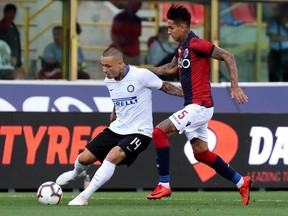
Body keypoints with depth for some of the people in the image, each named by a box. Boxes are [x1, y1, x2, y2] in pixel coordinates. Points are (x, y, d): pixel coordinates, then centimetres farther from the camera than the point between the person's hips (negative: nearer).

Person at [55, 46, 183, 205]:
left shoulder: (141, 75, -19)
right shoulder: (108, 81, 2)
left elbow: (165, 87, -6)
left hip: (139, 132, -6)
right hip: (116, 129, 6)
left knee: (113, 155, -31)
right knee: (84, 158, 2)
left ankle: (84, 197, -23)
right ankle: (77, 173, 42)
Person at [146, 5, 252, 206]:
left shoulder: (196, 44, -14)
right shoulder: (183, 48, 14)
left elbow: (228, 57, -16)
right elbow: (170, 68, 29)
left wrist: (235, 86, -22)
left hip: (199, 106, -10)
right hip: (195, 107, 10)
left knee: (159, 132, -14)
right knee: (201, 153, 13)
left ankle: (164, 184, -11)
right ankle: (241, 182, 22)